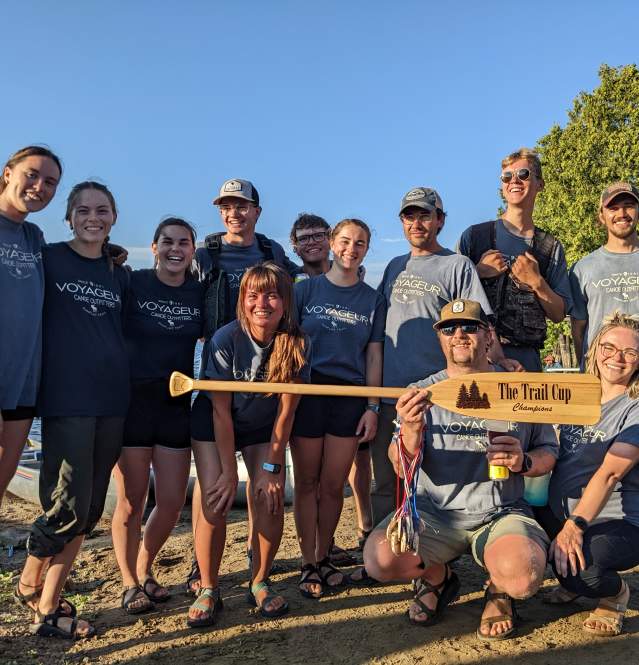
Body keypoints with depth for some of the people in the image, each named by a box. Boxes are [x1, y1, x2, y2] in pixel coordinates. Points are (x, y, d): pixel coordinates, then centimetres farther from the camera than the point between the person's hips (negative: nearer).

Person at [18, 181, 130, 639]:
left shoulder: (120, 275, 13)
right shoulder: (48, 259, 0)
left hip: (112, 402, 5)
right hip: (65, 400, -5)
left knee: (88, 512, 8)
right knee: (70, 507, -8)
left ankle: (49, 610, 25)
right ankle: (30, 572, 24)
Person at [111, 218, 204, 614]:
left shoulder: (200, 292, 5)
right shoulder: (132, 283, -5)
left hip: (177, 405, 4)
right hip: (132, 401, -3)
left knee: (173, 502, 6)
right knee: (132, 501, 3)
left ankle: (145, 570, 32)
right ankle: (130, 584, 24)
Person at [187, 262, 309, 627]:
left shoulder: (298, 344, -21)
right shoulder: (226, 339, -25)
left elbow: (286, 410, -15)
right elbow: (221, 411, -20)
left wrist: (271, 467, -15)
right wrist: (229, 472, -20)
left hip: (263, 430, 2)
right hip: (214, 427, -1)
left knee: (271, 498, -14)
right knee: (215, 500, -15)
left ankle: (260, 584, 9)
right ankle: (209, 590, 4)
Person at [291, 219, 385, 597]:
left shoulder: (373, 300, 8)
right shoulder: (305, 290, 3)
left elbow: (373, 356, 7)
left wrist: (372, 407, 1)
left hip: (351, 396, 1)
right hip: (308, 391, -1)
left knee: (334, 485, 7)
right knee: (308, 482, 5)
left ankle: (324, 558, 25)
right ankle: (308, 565, 18)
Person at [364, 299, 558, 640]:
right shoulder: (422, 394, 3)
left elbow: (549, 452, 11)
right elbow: (402, 468, -5)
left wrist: (524, 462, -13)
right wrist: (411, 432, -27)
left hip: (501, 513, -1)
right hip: (435, 513, 1)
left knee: (522, 575, -33)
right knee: (379, 558, -25)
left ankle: (498, 590, 8)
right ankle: (437, 577, 10)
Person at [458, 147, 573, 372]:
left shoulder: (551, 247, 12)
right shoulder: (474, 236, 7)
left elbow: (558, 314, 9)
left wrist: (536, 282, -5)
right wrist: (478, 273, -8)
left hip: (525, 356, 1)